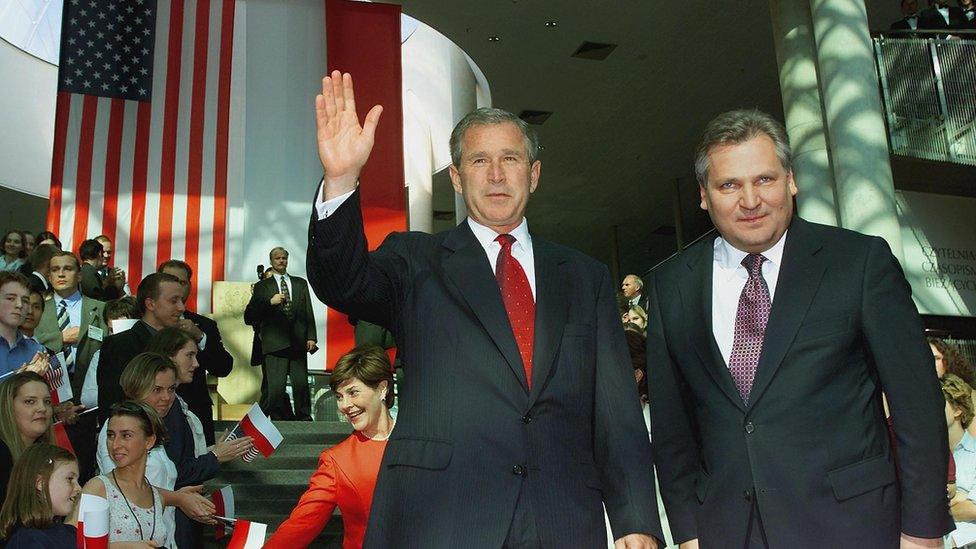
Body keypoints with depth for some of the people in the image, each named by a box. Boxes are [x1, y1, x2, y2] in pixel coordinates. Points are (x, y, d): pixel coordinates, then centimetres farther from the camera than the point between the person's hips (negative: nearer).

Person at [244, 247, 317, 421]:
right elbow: (249, 317, 4)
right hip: (275, 343, -2)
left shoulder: (301, 283, 18)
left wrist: (311, 337, 3)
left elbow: (309, 312, 13)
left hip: (298, 342, 2)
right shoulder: (262, 287, 11)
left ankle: (304, 419, 12)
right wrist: (269, 302, -9)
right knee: (276, 389, -8)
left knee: (301, 386, -1)